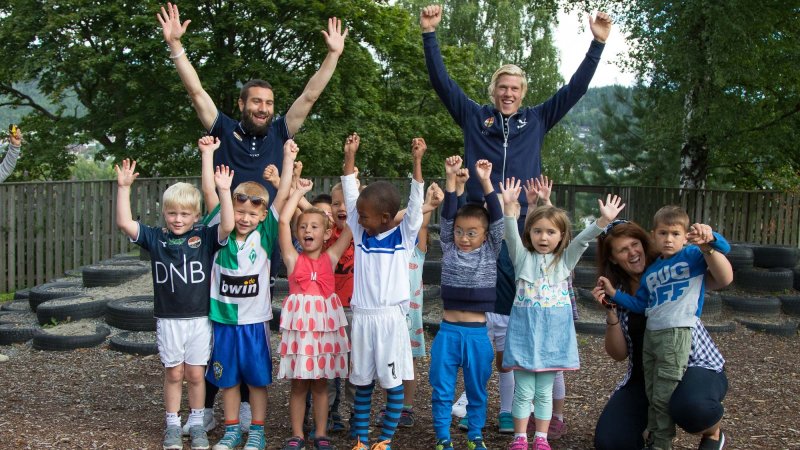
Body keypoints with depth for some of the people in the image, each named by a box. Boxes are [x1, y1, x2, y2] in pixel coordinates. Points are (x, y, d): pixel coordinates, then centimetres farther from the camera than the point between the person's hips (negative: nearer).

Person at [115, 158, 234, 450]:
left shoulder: (205, 237, -5)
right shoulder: (156, 238, -1)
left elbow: (227, 226, -22)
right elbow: (124, 223, -11)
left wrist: (224, 191, -29)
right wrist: (124, 187, -18)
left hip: (199, 318, -1)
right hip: (168, 319, 1)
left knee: (195, 374, 9)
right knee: (173, 373, 9)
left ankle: (197, 425, 25)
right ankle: (172, 425, 24)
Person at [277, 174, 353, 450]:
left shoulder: (331, 257, 5)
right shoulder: (293, 259, 1)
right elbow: (283, 221, -6)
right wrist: (299, 191, 1)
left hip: (326, 321, 1)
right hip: (299, 322, -1)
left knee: (321, 383, 11)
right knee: (299, 383, 7)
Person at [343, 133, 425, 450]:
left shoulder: (404, 235, -1)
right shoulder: (361, 234, 7)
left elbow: (416, 203, -9)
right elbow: (350, 196, 6)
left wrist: (417, 161, -16)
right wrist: (350, 157, 2)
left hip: (391, 317, -3)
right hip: (362, 317, 3)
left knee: (393, 381, 5)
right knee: (362, 382, 11)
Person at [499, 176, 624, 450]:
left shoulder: (565, 259, 5)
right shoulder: (522, 257, 1)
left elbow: (583, 239, -10)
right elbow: (511, 234, -15)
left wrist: (604, 220, -26)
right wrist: (509, 207, -31)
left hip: (553, 333, 1)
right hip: (525, 331, -1)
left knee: (544, 391, 11)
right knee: (524, 390, 5)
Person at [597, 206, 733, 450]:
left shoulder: (693, 256, -3)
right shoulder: (650, 271, 14)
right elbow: (640, 305, 18)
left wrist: (708, 239, -38)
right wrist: (614, 293, 10)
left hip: (677, 334, -7)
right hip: (650, 334, 7)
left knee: (664, 398, -1)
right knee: (651, 396, 16)